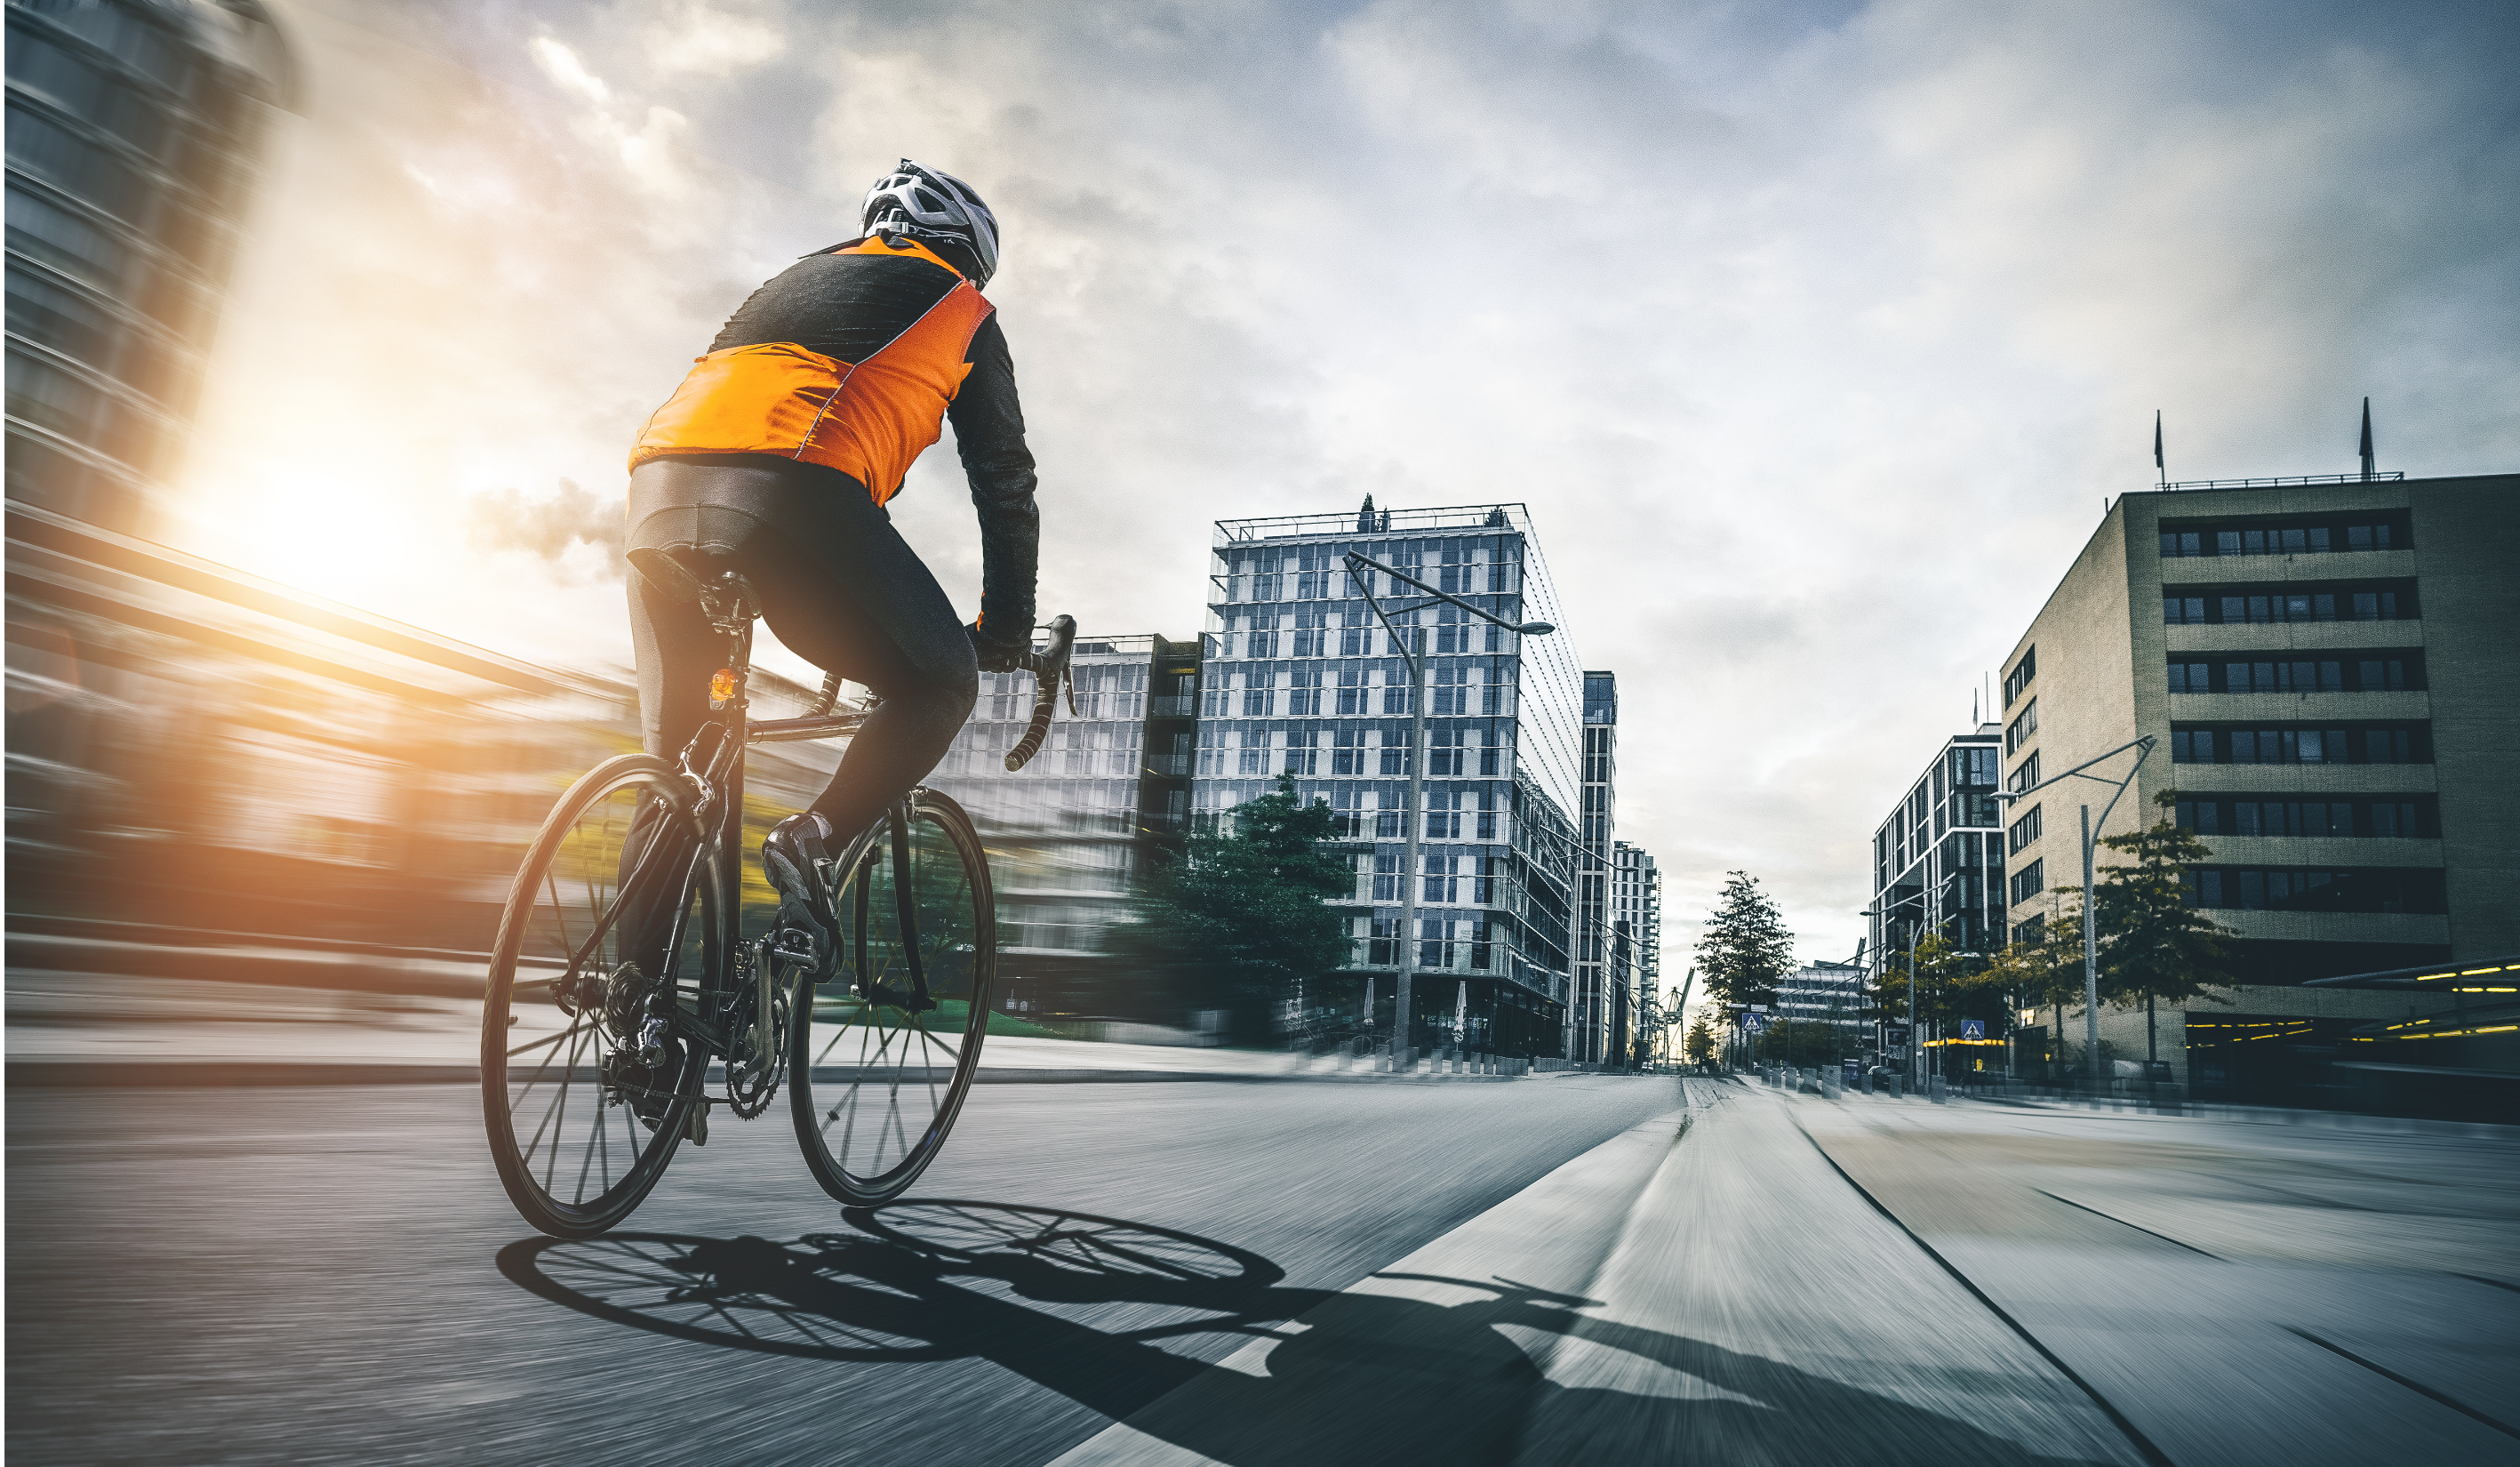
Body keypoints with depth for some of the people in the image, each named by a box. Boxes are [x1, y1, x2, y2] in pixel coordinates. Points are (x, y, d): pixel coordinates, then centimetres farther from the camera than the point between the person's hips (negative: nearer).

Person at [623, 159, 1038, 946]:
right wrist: (1008, 629, 32)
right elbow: (1005, 479, 22)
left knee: (669, 749, 16)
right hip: (792, 495, -6)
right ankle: (816, 838, -7)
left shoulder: (792, 280, 39)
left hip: (661, 487, 6)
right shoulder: (959, 311, 23)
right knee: (941, 684, 13)